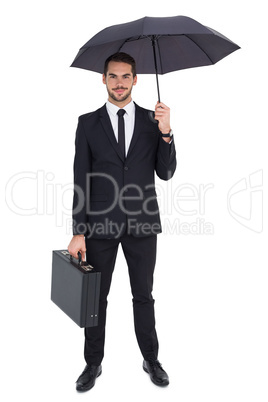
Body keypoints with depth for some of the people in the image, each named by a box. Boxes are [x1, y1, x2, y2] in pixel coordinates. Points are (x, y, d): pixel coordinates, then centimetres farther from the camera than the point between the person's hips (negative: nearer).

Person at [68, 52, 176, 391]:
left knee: (143, 296, 13)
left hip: (142, 223, 1)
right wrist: (78, 232, -6)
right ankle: (93, 363, 28)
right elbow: (81, 180, -1)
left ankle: (151, 360, 31)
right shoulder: (88, 123, 2)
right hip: (100, 224, 0)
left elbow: (166, 173, 0)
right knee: (96, 297, 11)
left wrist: (166, 133, -16)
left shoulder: (153, 120, 4)